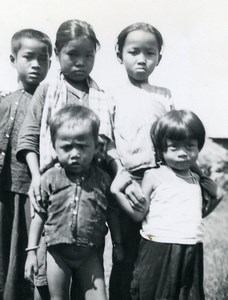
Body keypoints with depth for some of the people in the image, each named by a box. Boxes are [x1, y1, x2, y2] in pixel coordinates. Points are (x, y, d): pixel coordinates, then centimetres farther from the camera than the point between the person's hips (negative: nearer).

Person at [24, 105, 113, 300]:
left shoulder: (103, 180, -5)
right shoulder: (50, 179, -6)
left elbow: (112, 216, 4)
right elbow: (39, 216, 0)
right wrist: (31, 251, 0)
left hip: (89, 254, 0)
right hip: (57, 252, 0)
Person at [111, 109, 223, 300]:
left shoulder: (196, 179, 12)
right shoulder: (154, 176, -5)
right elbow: (139, 214, -5)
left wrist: (218, 197, 16)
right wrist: (117, 192, -13)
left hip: (191, 252, 5)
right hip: (159, 250, -5)